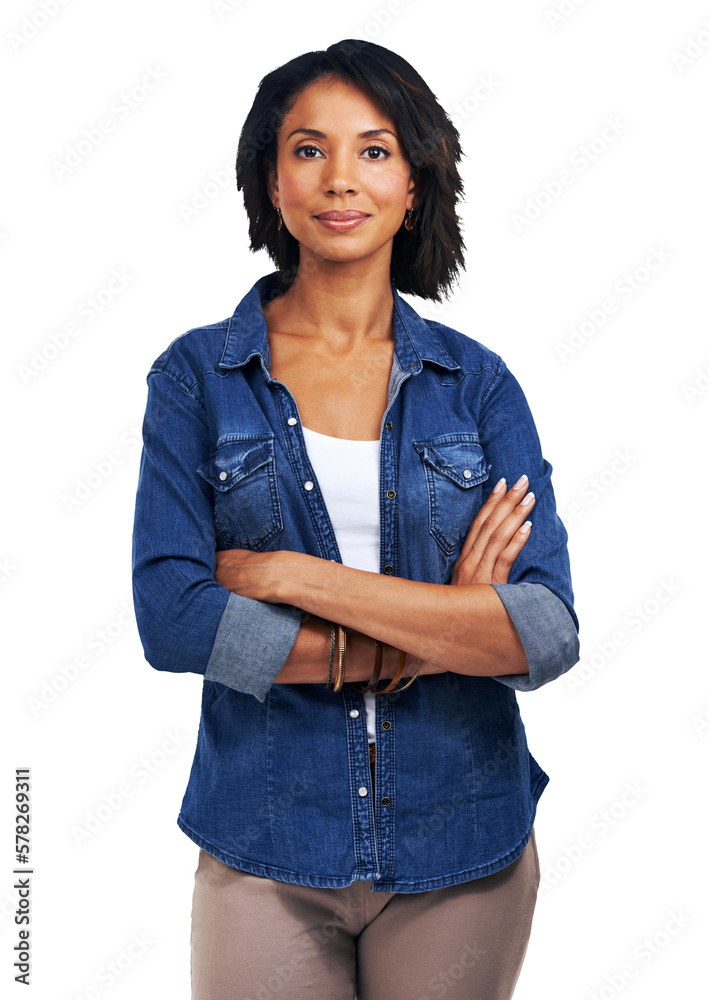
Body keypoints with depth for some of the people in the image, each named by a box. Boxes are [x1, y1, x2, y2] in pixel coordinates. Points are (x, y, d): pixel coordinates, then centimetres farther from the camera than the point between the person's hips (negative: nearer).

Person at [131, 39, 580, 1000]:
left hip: (464, 853, 2)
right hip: (266, 853, -1)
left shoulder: (477, 381, -2)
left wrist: (296, 575, -18)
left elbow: (548, 634, -12)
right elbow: (170, 617, -14)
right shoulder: (197, 375, -3)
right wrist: (441, 635, -14)